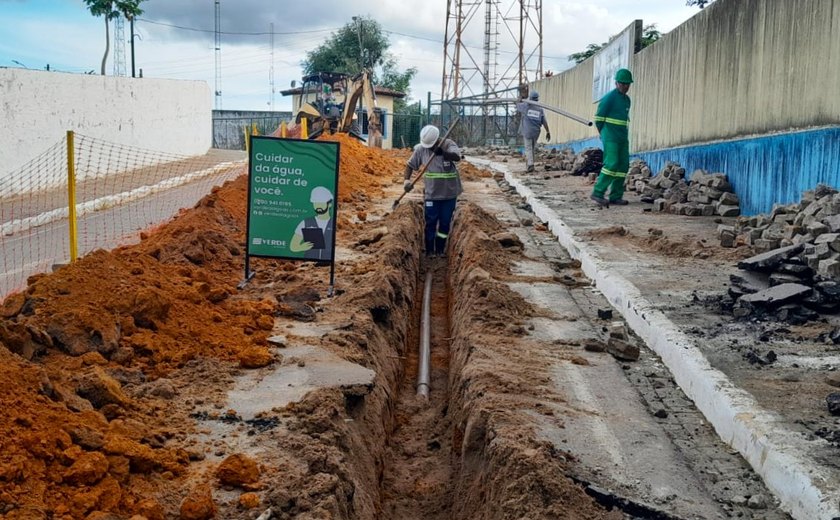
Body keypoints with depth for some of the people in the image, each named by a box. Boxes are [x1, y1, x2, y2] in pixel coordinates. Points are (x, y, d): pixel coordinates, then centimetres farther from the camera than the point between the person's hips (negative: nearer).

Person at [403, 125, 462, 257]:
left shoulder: (448, 144, -12)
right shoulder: (420, 149, -6)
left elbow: (457, 157, -31)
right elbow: (410, 165, 2)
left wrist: (443, 153, -49)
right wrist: (407, 180, -15)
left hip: (449, 193, 0)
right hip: (431, 193, 0)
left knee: (445, 222, 10)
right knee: (430, 222, 2)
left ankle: (440, 250, 23)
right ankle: (429, 250, 12)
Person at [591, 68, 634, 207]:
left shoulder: (627, 99, 17)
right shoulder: (609, 97, -8)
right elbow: (599, 118, -7)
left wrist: (623, 134, 18)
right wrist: (604, 134, 2)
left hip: (623, 138, 8)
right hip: (610, 138, -8)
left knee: (623, 165, 4)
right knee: (611, 164, -15)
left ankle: (616, 196, 8)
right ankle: (598, 193, -9)